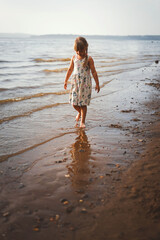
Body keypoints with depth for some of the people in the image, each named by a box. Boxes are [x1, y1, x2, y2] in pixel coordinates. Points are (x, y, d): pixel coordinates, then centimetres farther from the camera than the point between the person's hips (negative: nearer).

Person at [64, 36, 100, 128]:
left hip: (85, 83, -4)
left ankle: (83, 122, 10)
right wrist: (66, 81, 20)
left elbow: (93, 72, -3)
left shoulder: (89, 59, -7)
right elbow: (70, 70, 16)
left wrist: (97, 84, -2)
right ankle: (80, 112, 38)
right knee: (74, 103, 4)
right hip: (75, 83, 4)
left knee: (83, 103, -1)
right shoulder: (74, 58, 5)